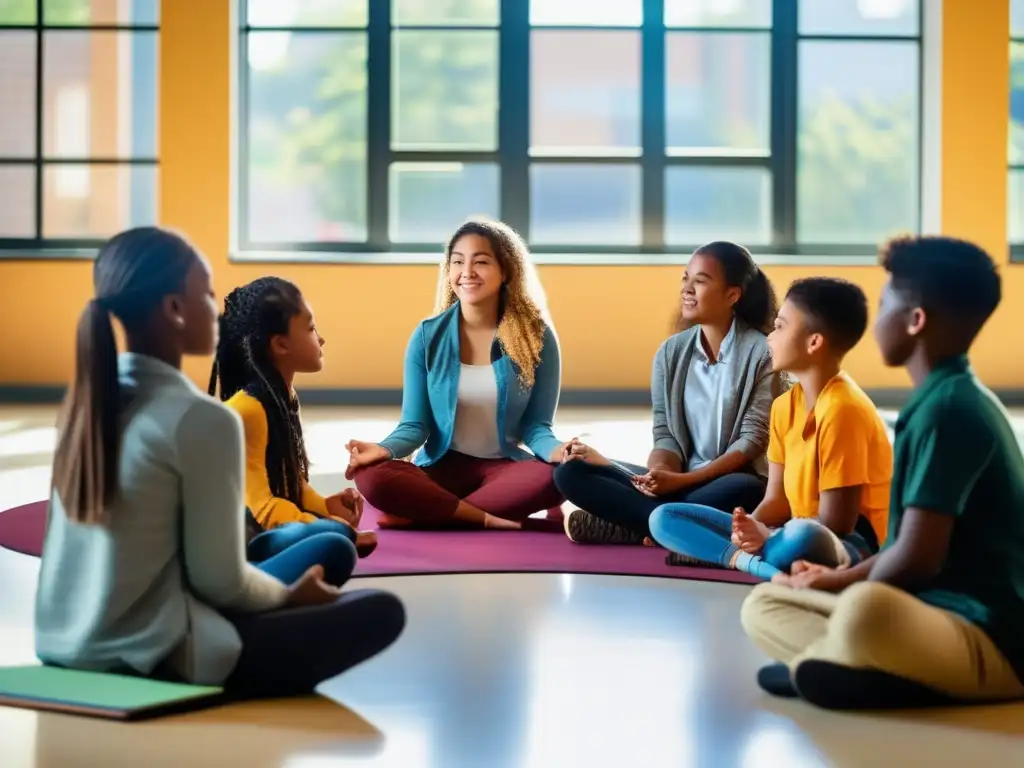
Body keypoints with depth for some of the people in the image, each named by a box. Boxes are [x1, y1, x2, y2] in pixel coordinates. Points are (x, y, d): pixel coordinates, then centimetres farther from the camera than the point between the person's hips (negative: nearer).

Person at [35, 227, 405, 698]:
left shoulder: (86, 400, 5)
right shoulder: (200, 419, -18)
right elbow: (220, 580, -13)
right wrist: (290, 595, 9)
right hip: (148, 660, -8)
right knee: (381, 610, -2)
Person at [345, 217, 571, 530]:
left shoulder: (536, 336, -3)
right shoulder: (428, 336, -2)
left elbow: (535, 425, -3)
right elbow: (415, 425, -2)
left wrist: (557, 450, -27)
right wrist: (385, 449, -24)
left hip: (506, 466, 0)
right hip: (445, 466, 0)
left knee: (561, 474, -35)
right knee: (370, 476, -30)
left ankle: (422, 511, -26)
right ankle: (490, 518, -25)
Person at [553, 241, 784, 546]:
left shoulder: (762, 352, -7)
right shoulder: (671, 352, 7)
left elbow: (753, 438, -11)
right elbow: (666, 433, 5)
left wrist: (682, 480, -20)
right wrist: (659, 473, -19)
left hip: (731, 481, -4)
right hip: (677, 481, 5)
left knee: (743, 491, -42)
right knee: (572, 473, -13)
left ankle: (640, 527, -25)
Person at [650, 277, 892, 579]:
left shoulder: (842, 408, -18)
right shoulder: (784, 406, 8)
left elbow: (835, 524, -19)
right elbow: (777, 500, 6)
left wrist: (766, 537, -22)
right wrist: (751, 528, -15)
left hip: (855, 546, -9)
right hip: (797, 533, 9)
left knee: (803, 538, -46)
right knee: (664, 518, 1)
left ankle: (740, 557, -17)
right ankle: (756, 556, -20)